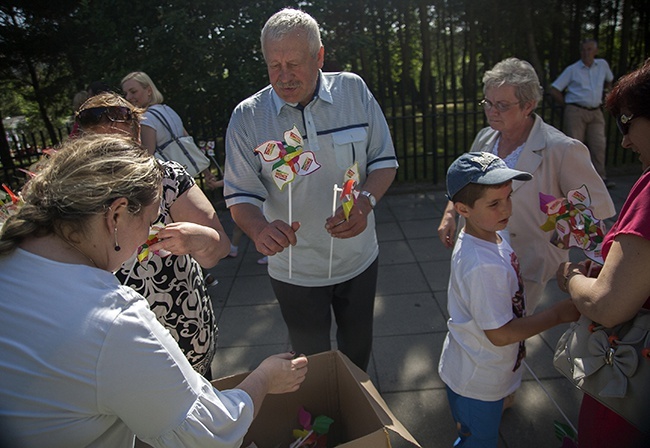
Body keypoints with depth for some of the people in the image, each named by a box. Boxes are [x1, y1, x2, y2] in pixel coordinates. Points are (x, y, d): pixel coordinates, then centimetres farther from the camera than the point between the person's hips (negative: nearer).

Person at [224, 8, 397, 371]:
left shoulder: (354, 91, -8)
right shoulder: (247, 117, -12)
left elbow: (384, 160, -3)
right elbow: (241, 195, -11)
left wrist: (365, 202, -23)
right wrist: (260, 229, -33)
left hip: (358, 258, 2)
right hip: (295, 269, -1)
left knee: (359, 347, 26)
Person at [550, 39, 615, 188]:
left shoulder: (603, 65, 13)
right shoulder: (572, 70, 1)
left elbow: (609, 81, 33)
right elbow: (554, 90, -1)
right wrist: (567, 105, 0)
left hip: (596, 112, 4)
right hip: (575, 112, -4)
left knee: (599, 144, -2)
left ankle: (600, 177, 6)